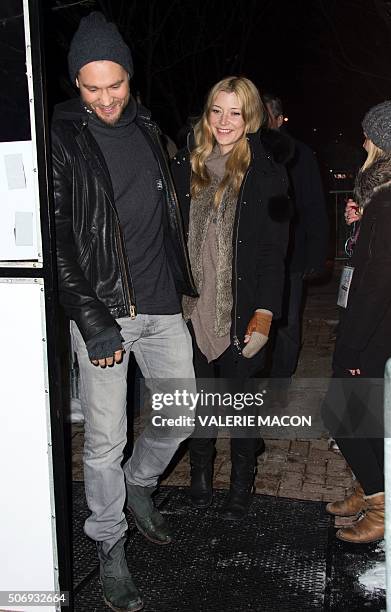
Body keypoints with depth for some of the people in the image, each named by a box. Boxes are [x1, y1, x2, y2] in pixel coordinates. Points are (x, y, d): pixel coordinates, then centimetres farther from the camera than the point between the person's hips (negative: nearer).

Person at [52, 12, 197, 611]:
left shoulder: (146, 128, 10)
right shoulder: (61, 141, -8)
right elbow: (57, 245, -12)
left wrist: (181, 286, 17)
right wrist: (94, 324, -17)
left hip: (161, 305, 6)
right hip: (101, 311, -5)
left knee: (181, 413, 12)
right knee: (105, 439, 3)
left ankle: (140, 483, 42)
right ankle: (109, 546, 26)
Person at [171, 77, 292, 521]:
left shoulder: (266, 172, -4)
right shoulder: (185, 166, 5)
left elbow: (273, 249, -6)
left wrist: (265, 312, -13)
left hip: (241, 311, -2)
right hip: (193, 307, 3)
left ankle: (242, 484, 31)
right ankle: (200, 473, 35)